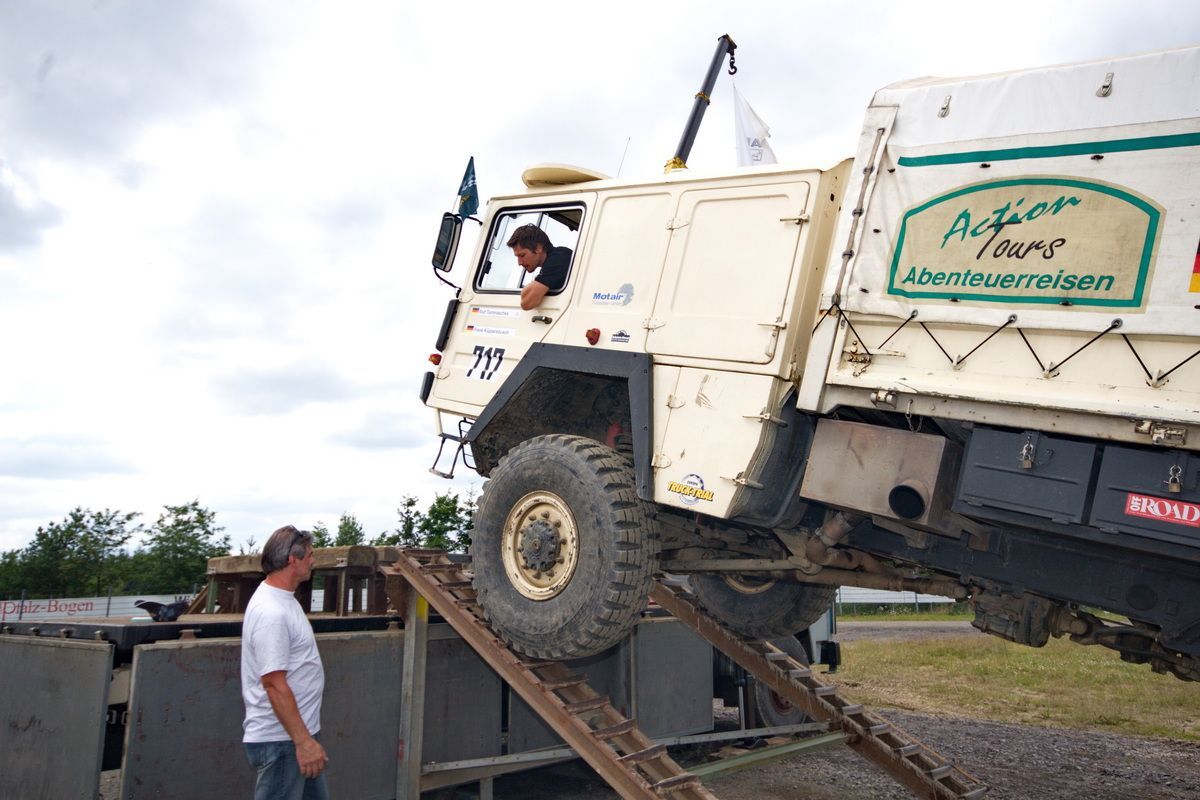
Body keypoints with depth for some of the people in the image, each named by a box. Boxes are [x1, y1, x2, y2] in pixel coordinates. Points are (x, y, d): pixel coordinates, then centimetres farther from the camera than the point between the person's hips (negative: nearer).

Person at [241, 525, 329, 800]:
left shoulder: (281, 598, 10)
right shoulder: (271, 612, -23)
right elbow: (274, 685, -26)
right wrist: (303, 741, -26)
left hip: (297, 735, 11)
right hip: (280, 741, -11)